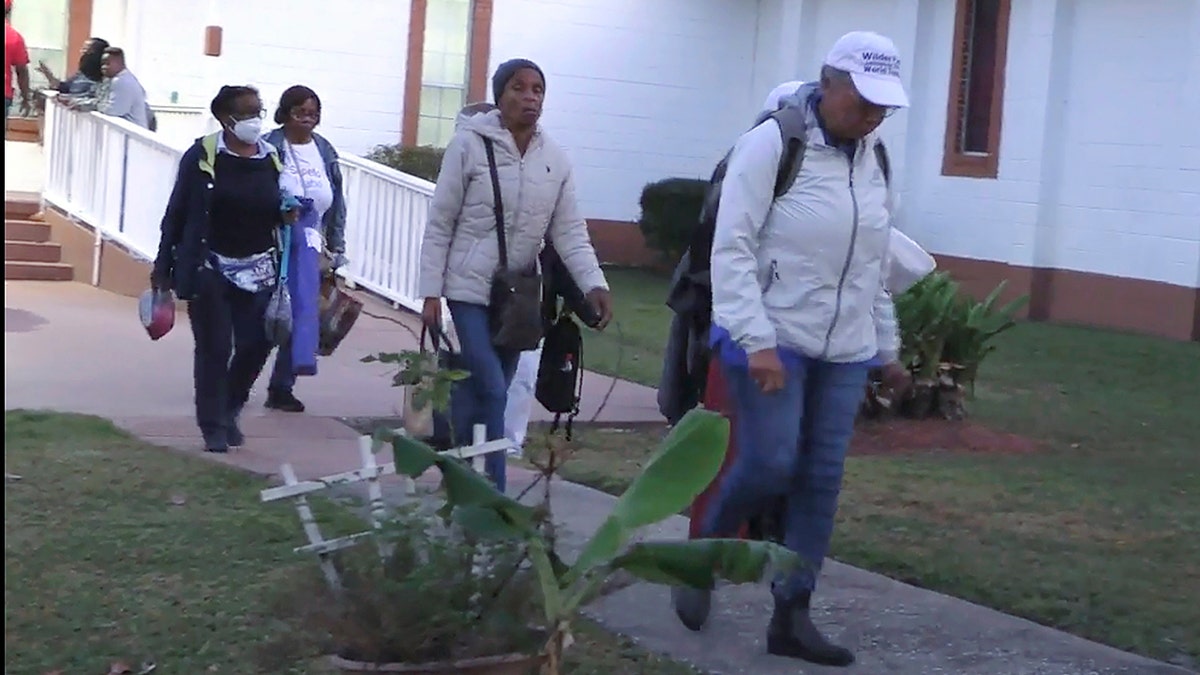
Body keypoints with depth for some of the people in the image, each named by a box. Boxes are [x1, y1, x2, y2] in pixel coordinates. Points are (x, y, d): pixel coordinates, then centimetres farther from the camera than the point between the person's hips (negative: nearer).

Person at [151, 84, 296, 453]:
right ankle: (214, 427, 13)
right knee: (214, 349, 0)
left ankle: (229, 411, 28)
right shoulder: (202, 156, -7)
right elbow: (177, 212, -5)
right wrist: (163, 268, -6)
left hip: (258, 270, 4)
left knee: (256, 344, 3)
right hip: (210, 268, -4)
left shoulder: (273, 159, 5)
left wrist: (286, 216, -7)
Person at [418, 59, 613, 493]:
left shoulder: (555, 159, 2)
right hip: (472, 289, -5)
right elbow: (439, 225, -7)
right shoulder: (470, 144, -10)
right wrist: (431, 292, -9)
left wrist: (594, 283, -16)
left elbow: (569, 231, -1)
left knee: (478, 389, 12)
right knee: (491, 392, -11)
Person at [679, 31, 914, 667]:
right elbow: (732, 250, -15)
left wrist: (887, 348, 17)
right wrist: (757, 340, -22)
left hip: (844, 351, 6)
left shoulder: (874, 159, 9)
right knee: (768, 465, -10)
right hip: (771, 340, -6)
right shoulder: (770, 143, -11)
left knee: (821, 479, 4)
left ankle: (791, 615, 12)